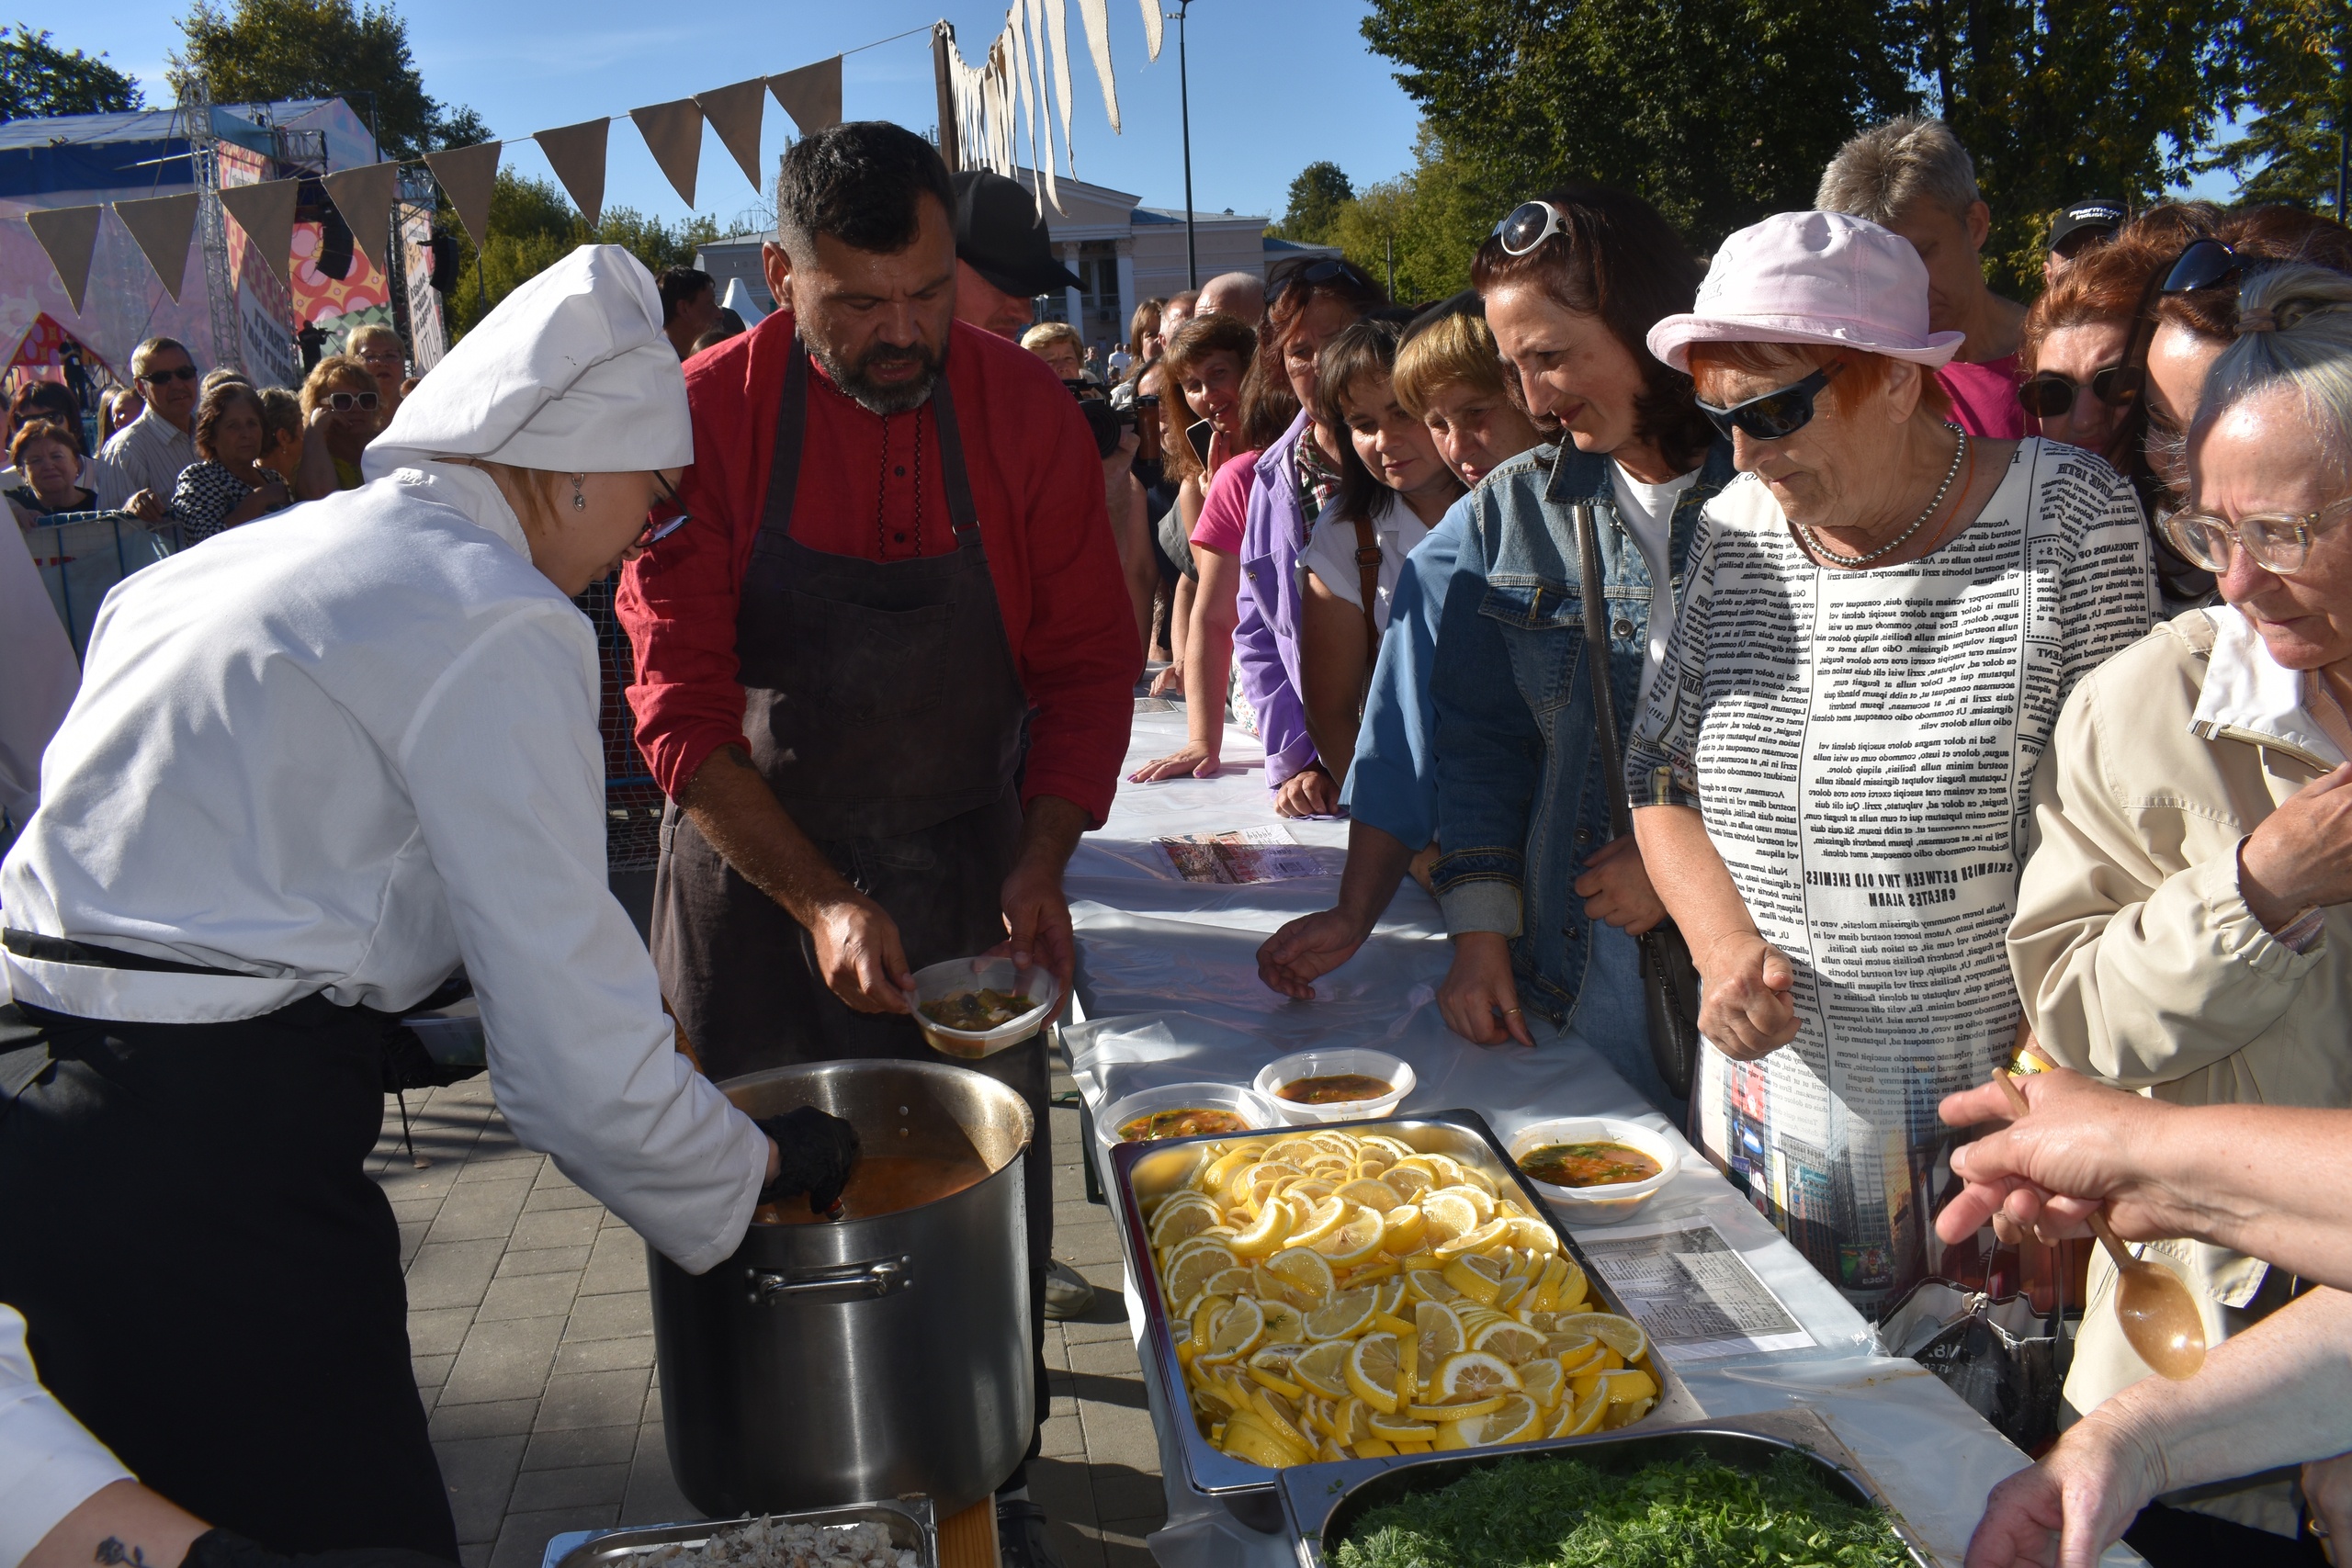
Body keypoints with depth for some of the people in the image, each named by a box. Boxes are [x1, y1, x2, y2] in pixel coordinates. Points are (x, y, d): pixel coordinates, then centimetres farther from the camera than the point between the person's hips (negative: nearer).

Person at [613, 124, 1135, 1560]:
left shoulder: (1028, 410, -8)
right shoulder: (706, 417, -12)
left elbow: (1087, 664, -3)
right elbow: (682, 709, -13)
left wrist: (1042, 862, -16)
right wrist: (819, 901, -22)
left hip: (966, 869, 1)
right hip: (751, 867, -1)